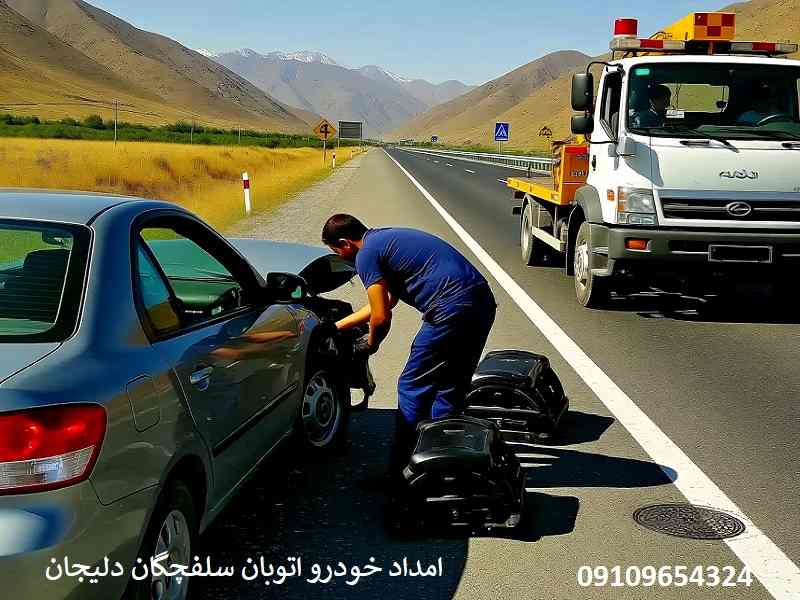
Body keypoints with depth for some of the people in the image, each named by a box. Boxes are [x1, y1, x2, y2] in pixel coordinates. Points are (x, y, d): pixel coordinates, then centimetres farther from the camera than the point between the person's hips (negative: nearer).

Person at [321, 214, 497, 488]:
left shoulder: (366, 255, -2)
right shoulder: (387, 239, 27)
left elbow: (381, 317, -6)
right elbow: (386, 301, 35)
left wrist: (370, 345, 15)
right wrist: (338, 326, 42)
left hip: (452, 309, -9)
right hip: (483, 300, 10)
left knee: (413, 389, 2)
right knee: (450, 389, 18)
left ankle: (400, 473, 8)